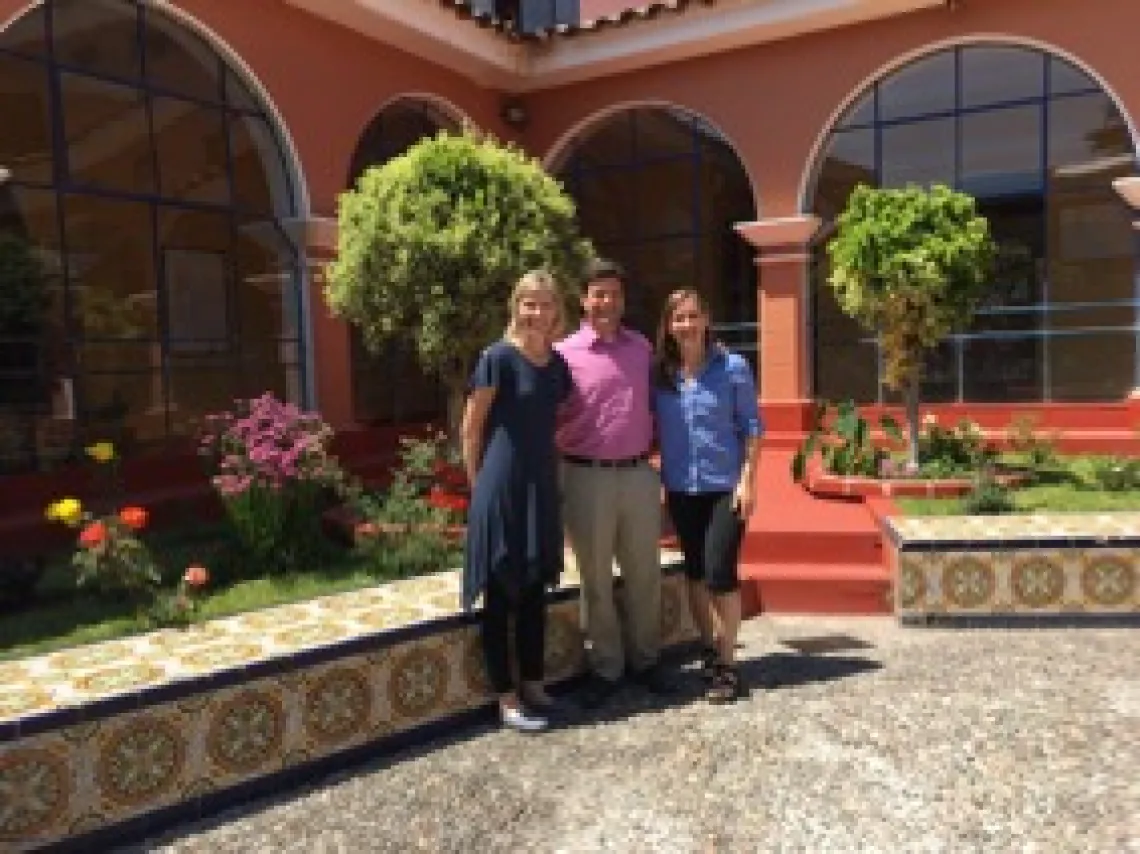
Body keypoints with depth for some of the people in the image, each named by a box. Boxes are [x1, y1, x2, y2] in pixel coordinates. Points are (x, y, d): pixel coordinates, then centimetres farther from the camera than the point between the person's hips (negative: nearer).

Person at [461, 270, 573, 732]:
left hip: (542, 487, 7)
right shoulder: (498, 358, -11)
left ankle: (532, 683, 28)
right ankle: (506, 696, 13)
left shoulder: (559, 365, 8)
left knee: (535, 589, 14)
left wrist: (550, 475, 14)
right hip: (501, 488, -7)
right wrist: (480, 485, -4)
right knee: (500, 593, 3)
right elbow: (471, 430, -7)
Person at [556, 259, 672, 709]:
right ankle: (604, 668, 23)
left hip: (639, 473, 4)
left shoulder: (642, 348, 9)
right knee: (596, 578, 8)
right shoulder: (565, 353, -4)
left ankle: (644, 659, 31)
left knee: (644, 573, 13)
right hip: (587, 477, -4)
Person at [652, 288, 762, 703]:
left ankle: (727, 664, 6)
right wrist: (656, 481, 3)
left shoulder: (733, 367, -6)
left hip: (725, 486, -3)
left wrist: (747, 480, -10)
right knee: (695, 572, 13)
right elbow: (652, 428, 7)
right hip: (681, 489, 4)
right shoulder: (659, 374, 1)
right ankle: (709, 649, 31)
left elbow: (752, 426, -4)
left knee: (720, 572, -8)